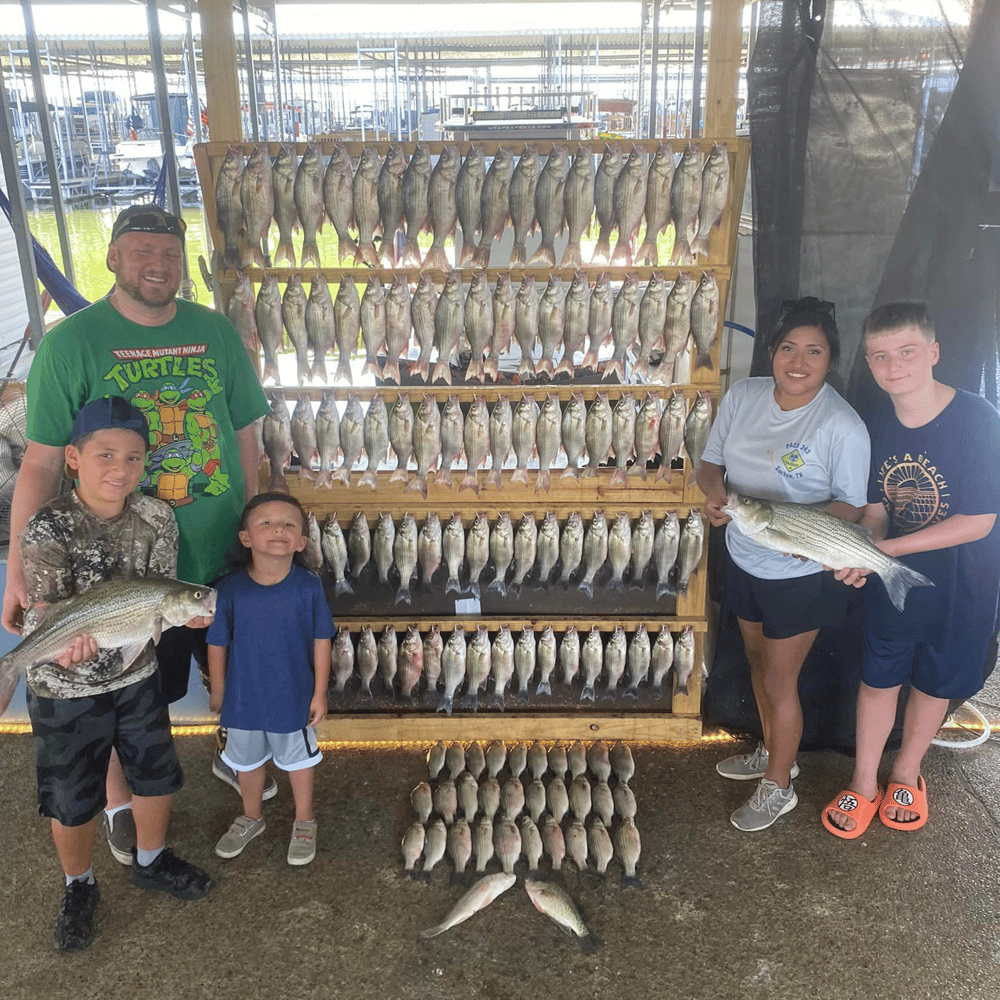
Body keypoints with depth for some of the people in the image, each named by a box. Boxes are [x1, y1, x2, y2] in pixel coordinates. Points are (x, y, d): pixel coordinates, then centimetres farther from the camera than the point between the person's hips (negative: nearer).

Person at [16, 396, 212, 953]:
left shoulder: (156, 517, -10)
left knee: (156, 775, 19)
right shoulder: (49, 527, -21)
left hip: (137, 675, 4)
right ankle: (80, 887, 41)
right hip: (65, 688, -3)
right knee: (72, 798, 14)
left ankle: (151, 862, 47)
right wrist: (66, 645, -49)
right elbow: (48, 609, -27)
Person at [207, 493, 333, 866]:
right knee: (247, 761, 23)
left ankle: (304, 822, 44)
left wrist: (319, 693, -6)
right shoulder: (230, 589, -17)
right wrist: (218, 693, 4)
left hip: (293, 696, -1)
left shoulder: (308, 586, -18)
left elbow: (321, 640, -9)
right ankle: (251, 817, 50)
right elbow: (217, 644, -5)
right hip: (243, 696, 2)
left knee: (298, 759, 19)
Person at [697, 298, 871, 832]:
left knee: (778, 682, 8)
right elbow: (712, 459, 2)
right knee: (758, 660, 24)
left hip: (801, 574, -6)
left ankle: (778, 785, 32)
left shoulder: (843, 426, -22)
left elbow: (851, 503, -14)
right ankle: (773, 751, 49)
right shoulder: (743, 395, -7)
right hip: (742, 557, 6)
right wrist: (714, 491, -20)